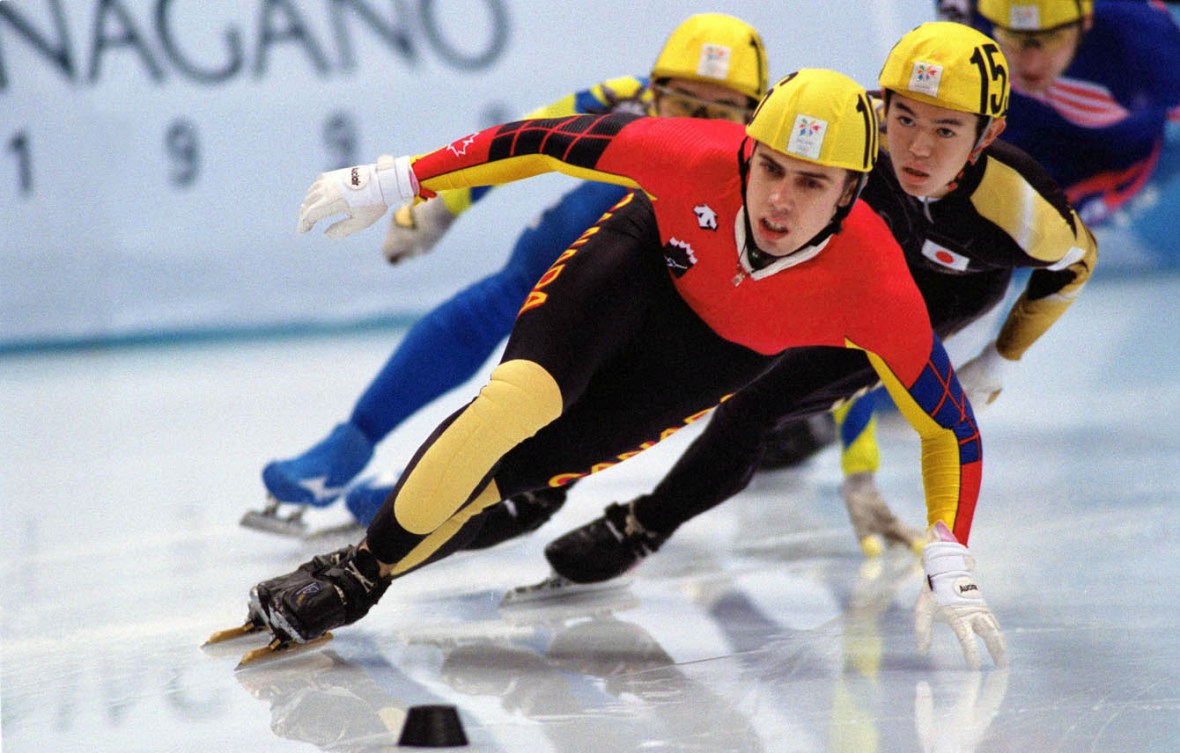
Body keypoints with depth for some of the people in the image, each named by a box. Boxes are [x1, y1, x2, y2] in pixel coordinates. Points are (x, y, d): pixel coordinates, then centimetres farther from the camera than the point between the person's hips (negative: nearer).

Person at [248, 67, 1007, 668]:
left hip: (726, 350, 0)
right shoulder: (696, 159, -38)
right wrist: (396, 181, -20)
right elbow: (547, 141, -23)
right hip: (650, 256, 0)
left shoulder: (877, 289, -37)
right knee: (524, 395, -24)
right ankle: (356, 559, -5)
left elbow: (951, 425, -24)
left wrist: (949, 569, -30)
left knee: (530, 463, -15)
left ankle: (368, 577, 3)